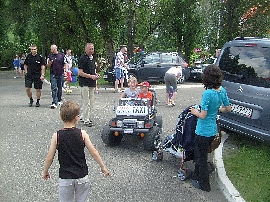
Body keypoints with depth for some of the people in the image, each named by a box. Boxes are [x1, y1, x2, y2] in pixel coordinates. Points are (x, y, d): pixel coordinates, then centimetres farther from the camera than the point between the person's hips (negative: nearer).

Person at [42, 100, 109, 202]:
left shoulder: (56, 136, -9)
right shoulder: (82, 134, -9)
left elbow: (49, 158, -5)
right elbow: (94, 153, -6)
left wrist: (45, 171, 13)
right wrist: (103, 167, 7)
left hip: (65, 178, 0)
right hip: (82, 177, 1)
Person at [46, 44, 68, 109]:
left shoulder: (62, 55, 3)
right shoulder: (49, 56, 5)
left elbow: (65, 63, 7)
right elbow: (48, 66, 7)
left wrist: (66, 70, -8)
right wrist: (50, 63, -15)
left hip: (60, 74, 1)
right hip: (53, 74, 0)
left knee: (60, 88, 11)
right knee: (54, 88, -8)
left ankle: (59, 100, 28)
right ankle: (54, 103, -11)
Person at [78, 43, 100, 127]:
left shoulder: (92, 58, 15)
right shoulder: (83, 58, -11)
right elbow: (80, 73, -16)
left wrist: (96, 75, 6)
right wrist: (91, 76, -21)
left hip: (92, 83, 9)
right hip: (84, 83, -9)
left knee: (91, 102, 13)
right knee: (86, 102, -5)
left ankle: (83, 117, 25)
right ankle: (86, 120, 3)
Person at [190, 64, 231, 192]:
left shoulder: (208, 93, -26)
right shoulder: (222, 91, -3)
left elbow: (203, 115, -24)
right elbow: (228, 109, 8)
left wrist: (194, 112, -5)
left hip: (203, 132, -8)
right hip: (213, 130, 8)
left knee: (201, 158, 11)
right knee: (199, 154, 26)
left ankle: (204, 185, 26)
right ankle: (197, 176, 43)